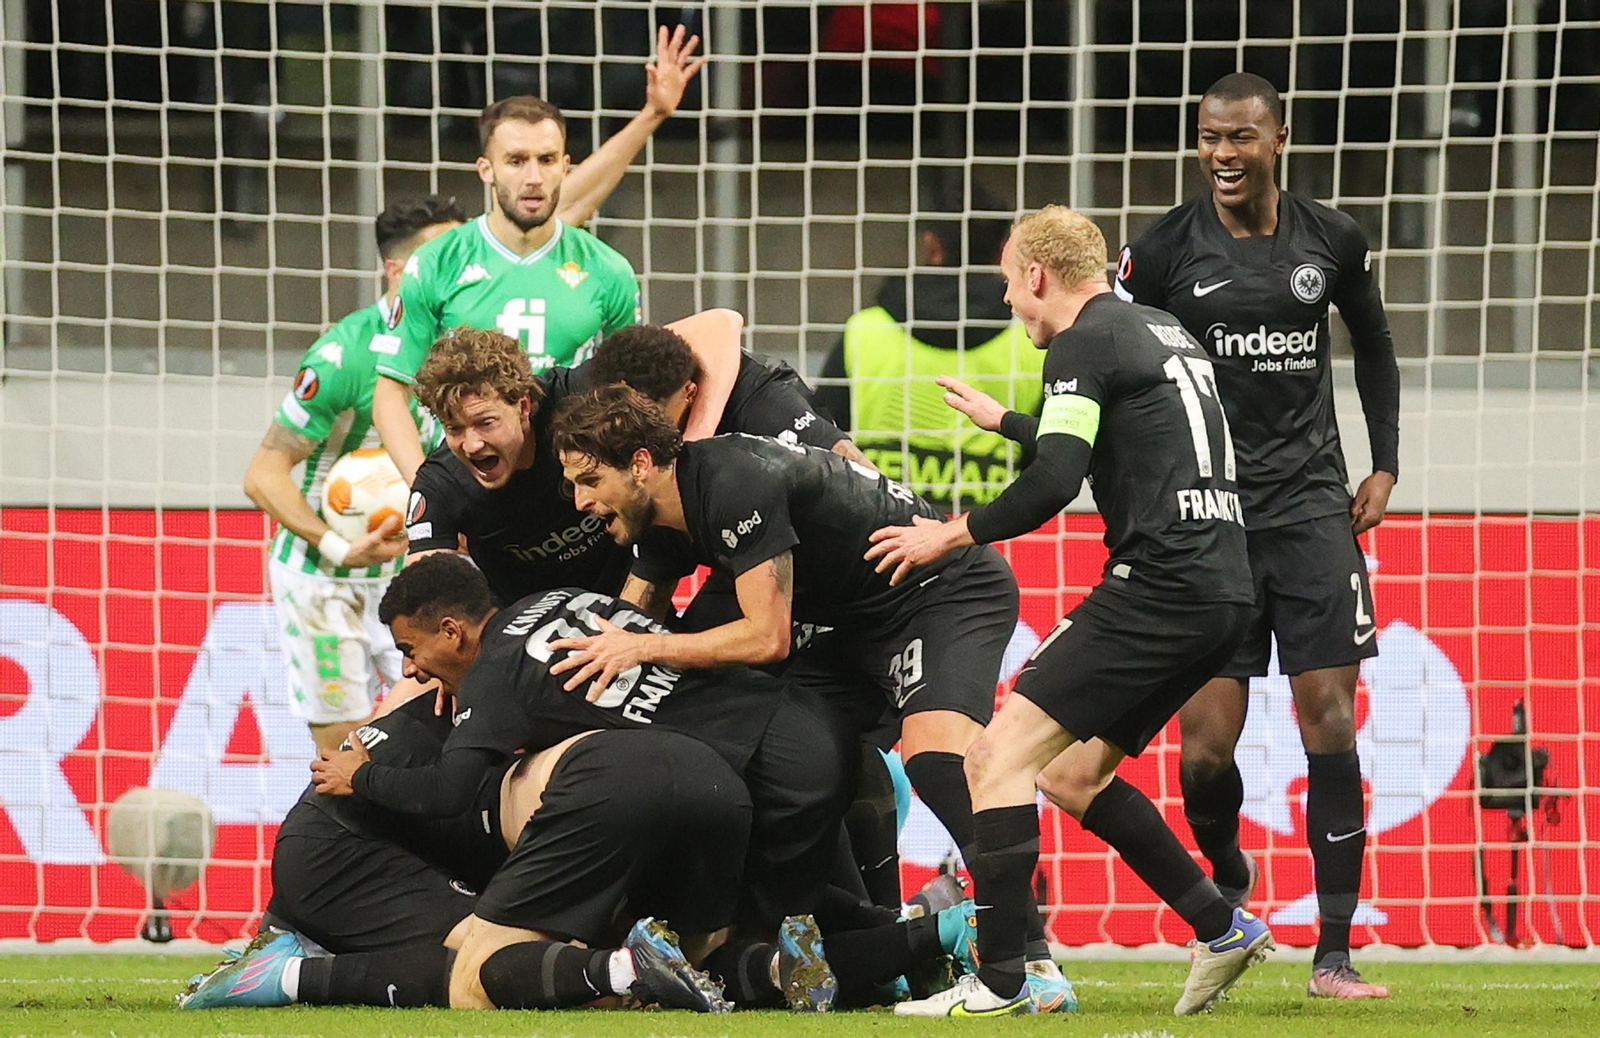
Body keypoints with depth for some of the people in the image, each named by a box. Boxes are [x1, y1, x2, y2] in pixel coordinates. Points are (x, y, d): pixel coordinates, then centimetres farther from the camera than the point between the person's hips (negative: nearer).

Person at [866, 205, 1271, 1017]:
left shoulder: (1087, 342, -6)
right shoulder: (1161, 332, 22)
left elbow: (1052, 484, -17)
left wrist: (950, 535, -4)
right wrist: (1001, 421, 52)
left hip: (1160, 583, -9)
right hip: (1221, 591, 9)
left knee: (999, 756, -10)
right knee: (1073, 772, 19)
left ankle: (999, 981, -17)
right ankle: (1222, 928, 16)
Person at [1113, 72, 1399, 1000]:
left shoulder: (1332, 242, 4)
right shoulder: (1165, 251, -4)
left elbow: (1375, 347, 20)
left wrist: (1385, 465, 12)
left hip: (1313, 507, 1)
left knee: (1330, 721, -6)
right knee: (1207, 742, -6)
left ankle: (1334, 952, -2)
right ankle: (1228, 874, 28)